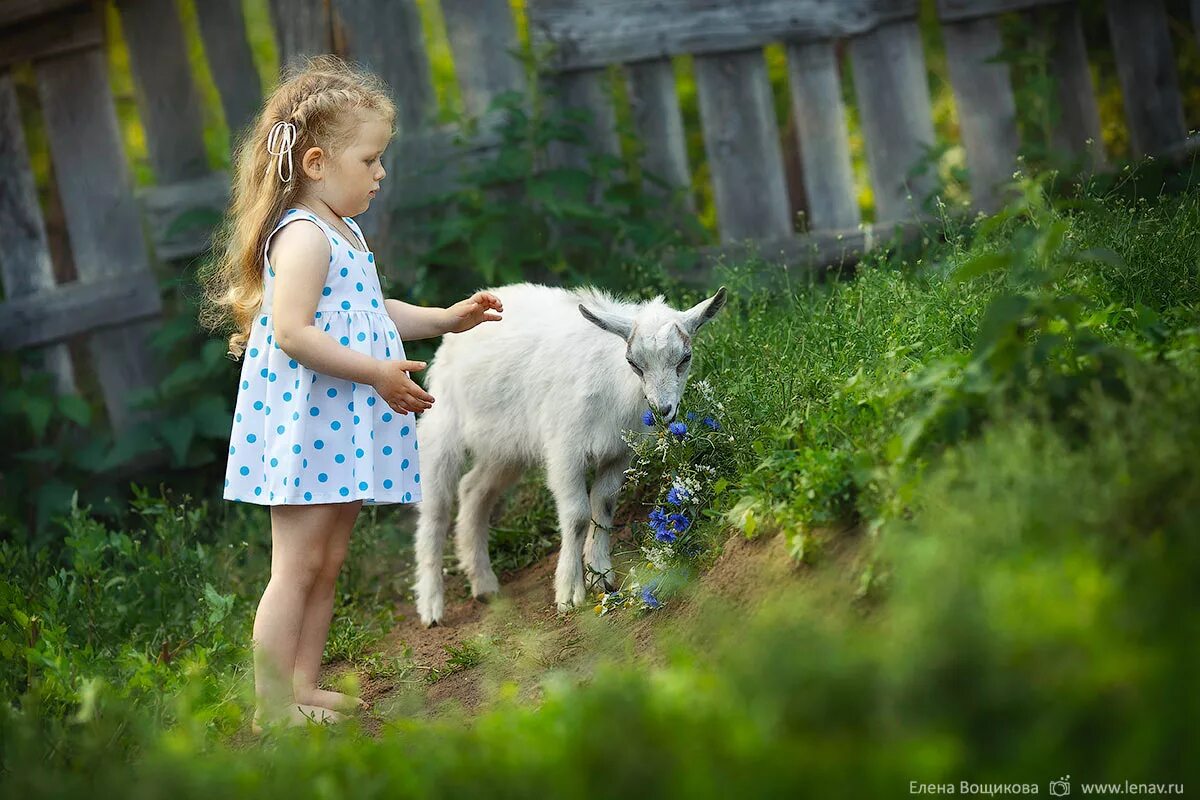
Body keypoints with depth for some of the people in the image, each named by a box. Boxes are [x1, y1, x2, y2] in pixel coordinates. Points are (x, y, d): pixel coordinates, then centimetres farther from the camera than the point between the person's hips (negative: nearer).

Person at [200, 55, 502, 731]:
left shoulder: (343, 232, 15)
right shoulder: (302, 237, -18)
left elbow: (367, 312, 28)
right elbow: (292, 332, -27)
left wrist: (445, 319, 19)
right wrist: (376, 372, -25)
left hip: (346, 425, 10)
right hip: (307, 423, -10)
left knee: (327, 562, 14)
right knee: (297, 566, -6)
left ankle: (303, 688, 23)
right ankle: (273, 709, 0)